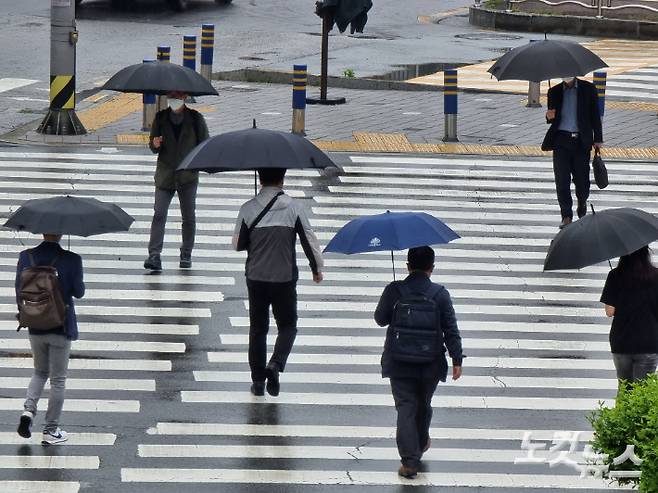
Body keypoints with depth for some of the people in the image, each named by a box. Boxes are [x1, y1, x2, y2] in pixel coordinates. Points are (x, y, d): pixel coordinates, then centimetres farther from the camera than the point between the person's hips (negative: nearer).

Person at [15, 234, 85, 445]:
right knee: (57, 379, 9)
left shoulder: (26, 257, -7)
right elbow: (79, 292, -7)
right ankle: (51, 431, 14)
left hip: (35, 326, 3)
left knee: (40, 372, 24)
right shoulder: (71, 260, -16)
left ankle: (28, 410, 0)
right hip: (61, 325, -3)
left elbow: (19, 290, 1)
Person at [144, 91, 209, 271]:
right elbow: (153, 146, 11)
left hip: (187, 175, 0)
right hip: (165, 174, 0)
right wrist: (155, 145, -13)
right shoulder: (161, 118, 6)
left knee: (188, 217, 6)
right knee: (159, 214, -12)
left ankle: (186, 255, 19)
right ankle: (154, 255, -17)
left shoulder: (195, 118, 2)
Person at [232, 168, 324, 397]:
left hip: (256, 277, 1)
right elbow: (309, 240, -5)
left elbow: (238, 244, -1)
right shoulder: (293, 207, -9)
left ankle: (258, 380, 15)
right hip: (285, 277, -1)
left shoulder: (249, 209, -7)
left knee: (258, 328, 13)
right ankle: (275, 363, -12)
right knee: (287, 326, 13)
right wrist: (317, 268, 9)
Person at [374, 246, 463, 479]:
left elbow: (380, 319, 3)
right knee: (423, 405, 23)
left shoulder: (394, 291, -10)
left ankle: (409, 461, -8)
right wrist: (457, 359, 0)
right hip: (431, 364, 1)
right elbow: (451, 330, -7)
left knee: (406, 408, 1)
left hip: (399, 363, -1)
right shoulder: (440, 294, -9)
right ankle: (421, 444, 45)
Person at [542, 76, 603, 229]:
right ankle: (566, 216, 1)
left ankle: (582, 203, 30)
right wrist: (550, 117, -8)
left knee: (582, 179, 1)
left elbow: (595, 115, 6)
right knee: (562, 180, -4)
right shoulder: (555, 91, 11)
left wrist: (598, 139, 1)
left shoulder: (588, 89, 5)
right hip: (561, 140, 1)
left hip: (581, 141, -1)